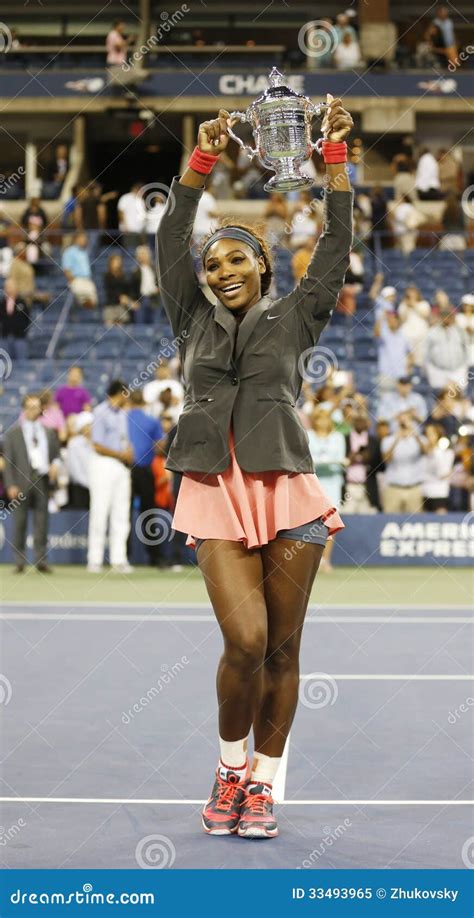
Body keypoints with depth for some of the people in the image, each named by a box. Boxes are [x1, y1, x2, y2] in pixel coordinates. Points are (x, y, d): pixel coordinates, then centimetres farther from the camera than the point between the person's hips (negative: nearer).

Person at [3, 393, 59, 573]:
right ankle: (19, 562, 3)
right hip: (22, 482, -3)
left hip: (42, 481, 3)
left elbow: (56, 454, 20)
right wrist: (11, 485, -9)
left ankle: (41, 560, 4)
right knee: (20, 523, -1)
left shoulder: (48, 432, 17)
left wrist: (55, 465, -3)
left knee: (42, 523, 1)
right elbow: (8, 460, 0)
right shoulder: (13, 433, 5)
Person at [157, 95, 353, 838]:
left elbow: (337, 244, 5)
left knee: (282, 649, 2)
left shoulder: (293, 318, 11)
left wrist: (336, 155, 0)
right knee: (245, 642, -14)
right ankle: (230, 766, 9)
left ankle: (261, 783, 14)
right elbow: (172, 240, 5)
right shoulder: (196, 321, 14)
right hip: (217, 498, 0)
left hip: (287, 492, 0)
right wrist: (201, 161, -4)